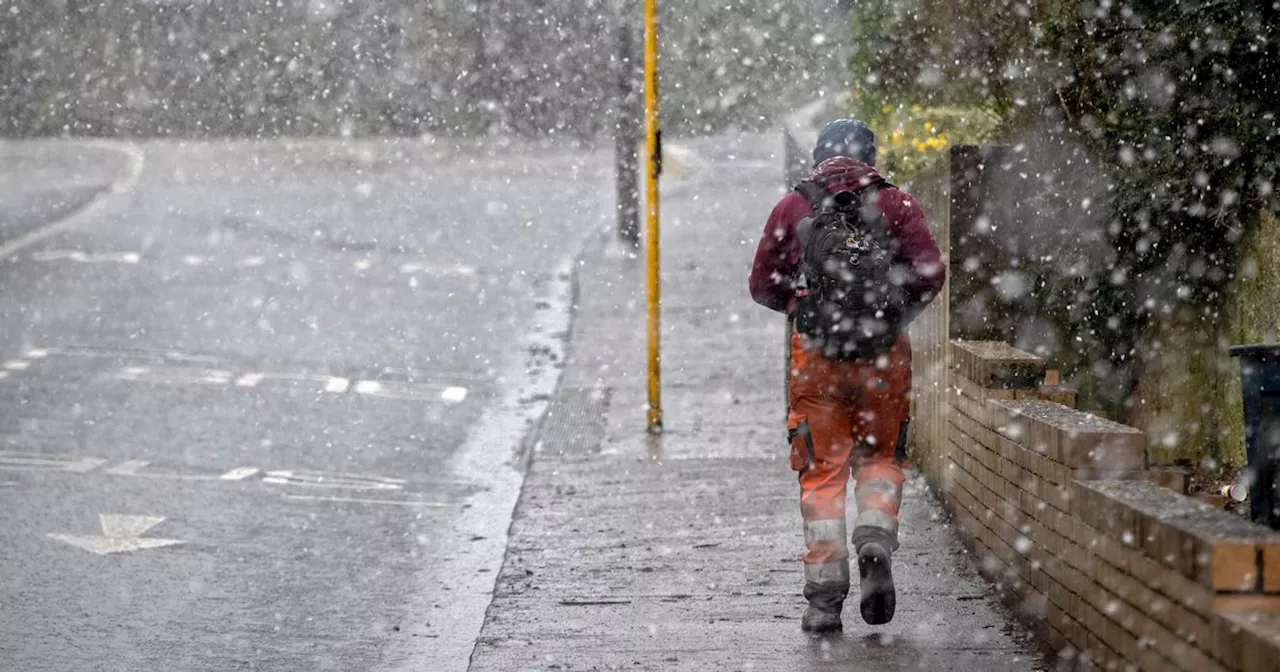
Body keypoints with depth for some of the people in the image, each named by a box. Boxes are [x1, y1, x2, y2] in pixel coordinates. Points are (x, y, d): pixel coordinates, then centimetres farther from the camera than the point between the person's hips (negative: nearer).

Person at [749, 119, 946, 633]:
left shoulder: (792, 209, 6)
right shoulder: (896, 205, 4)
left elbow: (763, 286, 7)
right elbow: (931, 272, -5)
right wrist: (900, 313, 12)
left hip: (816, 354, 0)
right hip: (883, 356, 0)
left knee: (822, 471, 5)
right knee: (880, 457, 17)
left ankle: (824, 597, 1)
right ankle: (875, 546, -9)